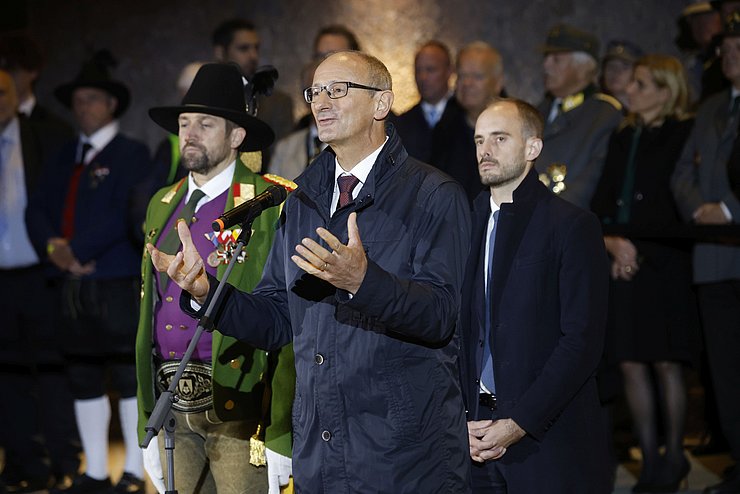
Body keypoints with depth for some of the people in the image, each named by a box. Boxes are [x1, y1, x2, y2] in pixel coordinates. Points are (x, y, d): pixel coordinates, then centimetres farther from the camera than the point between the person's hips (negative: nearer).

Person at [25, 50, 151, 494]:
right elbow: (38, 209, 12)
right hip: (74, 286, 6)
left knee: (128, 377, -2)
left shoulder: (131, 154, -2)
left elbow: (125, 215, -14)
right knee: (84, 380, 9)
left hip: (119, 286, -6)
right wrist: (52, 246, -8)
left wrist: (77, 249, -15)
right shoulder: (66, 157, 18)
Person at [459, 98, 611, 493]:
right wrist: (460, 420, -3)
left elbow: (582, 341, -11)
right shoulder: (467, 223, 11)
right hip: (475, 437, 4)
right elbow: (456, 332, 9)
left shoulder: (573, 226, -4)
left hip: (548, 439, -4)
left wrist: (519, 423, -15)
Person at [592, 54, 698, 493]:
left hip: (665, 264, -5)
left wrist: (641, 248, -8)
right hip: (622, 267, 5)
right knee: (632, 365, 3)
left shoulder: (686, 135, -2)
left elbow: (679, 204, -6)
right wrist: (611, 241, -4)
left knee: (667, 363, -3)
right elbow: (602, 202, 14)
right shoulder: (623, 137, 16)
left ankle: (674, 457, 10)